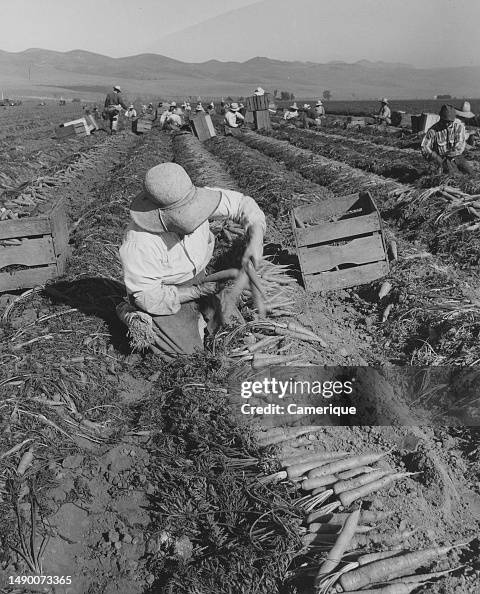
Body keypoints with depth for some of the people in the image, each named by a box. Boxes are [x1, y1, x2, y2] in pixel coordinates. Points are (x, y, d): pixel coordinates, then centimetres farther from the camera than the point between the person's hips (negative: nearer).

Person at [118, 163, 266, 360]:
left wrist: (255, 241, -34)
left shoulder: (193, 199, -26)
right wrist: (199, 291, -26)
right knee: (186, 348, -10)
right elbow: (149, 298, -27)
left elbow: (243, 205, -16)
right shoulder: (139, 245, -37)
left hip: (196, 277, 6)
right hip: (159, 291, -5)